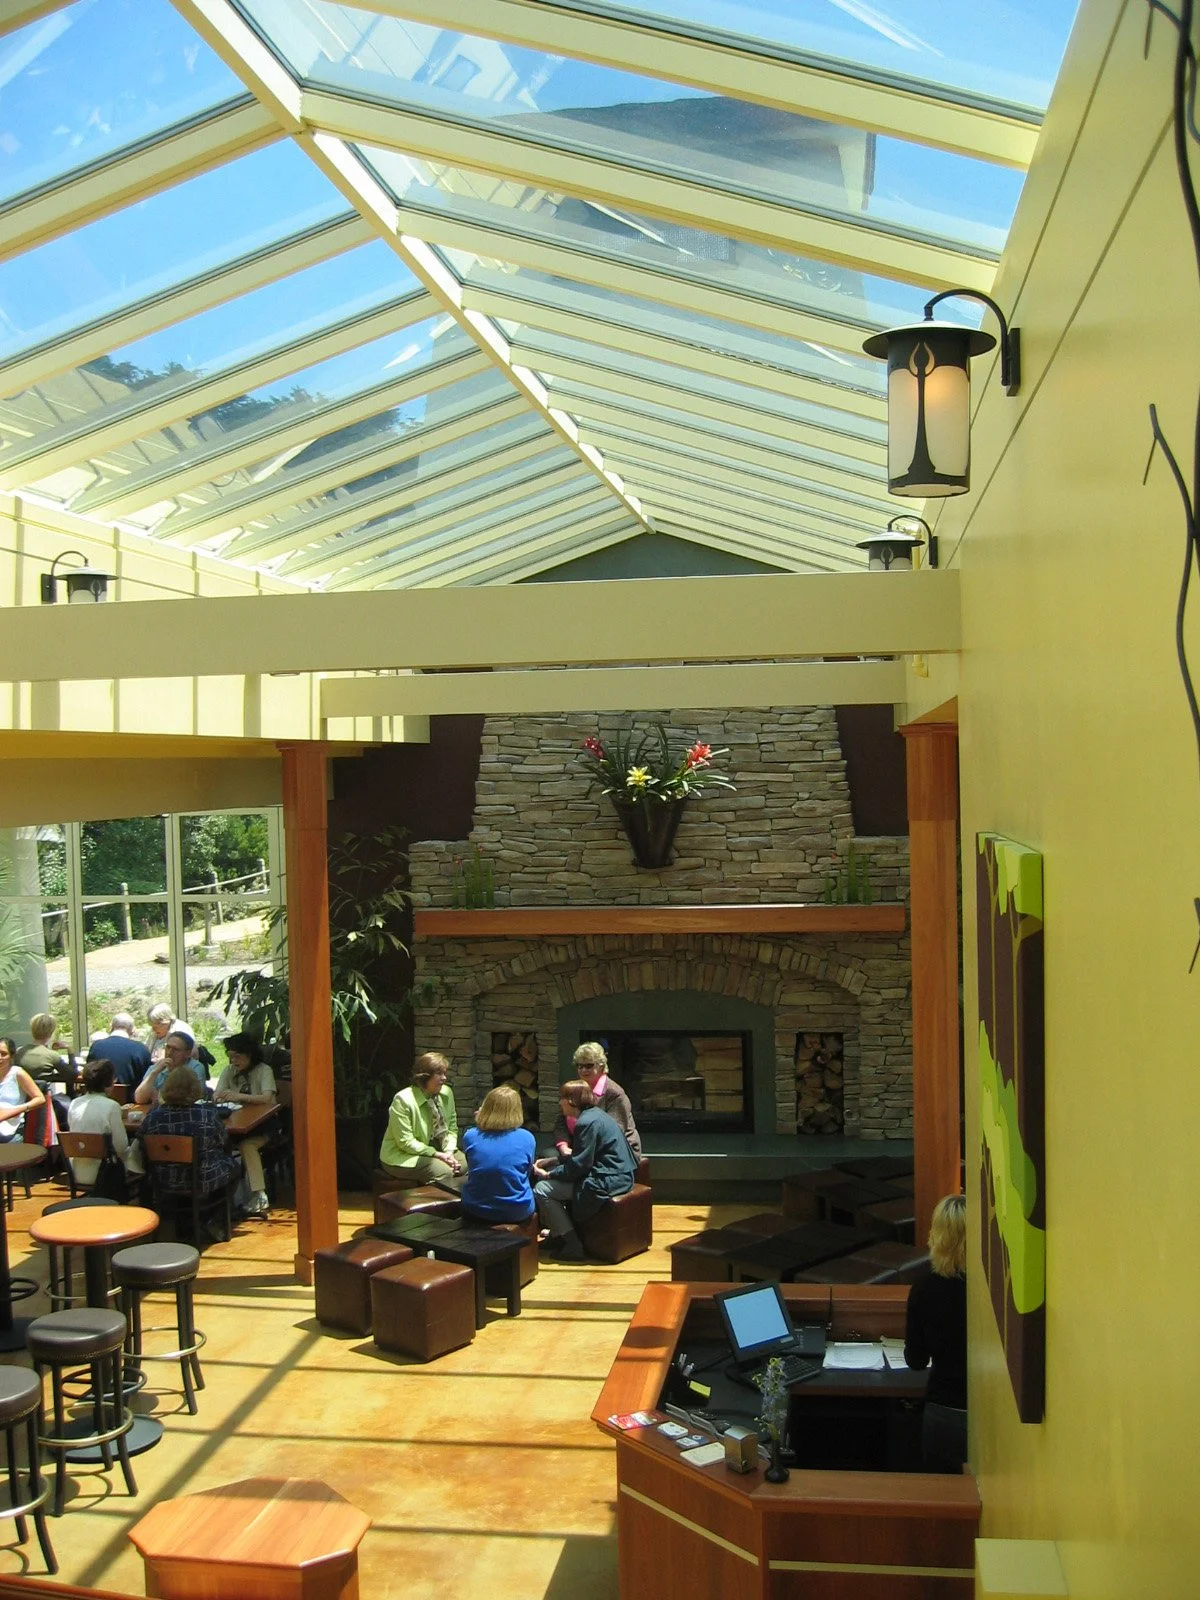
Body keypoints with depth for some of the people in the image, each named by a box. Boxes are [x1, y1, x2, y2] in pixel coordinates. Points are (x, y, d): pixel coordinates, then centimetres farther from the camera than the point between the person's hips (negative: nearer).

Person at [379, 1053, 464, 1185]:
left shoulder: (446, 1093, -1)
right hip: (402, 1156, -6)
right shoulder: (403, 1100, -20)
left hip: (435, 1150, 7)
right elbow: (406, 1142, -20)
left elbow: (452, 1128, 7)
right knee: (444, 1172, -28)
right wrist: (438, 1155, -20)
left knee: (466, 1163, -15)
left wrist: (449, 1153, -11)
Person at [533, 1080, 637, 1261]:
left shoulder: (587, 1122, -18)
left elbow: (578, 1165, -19)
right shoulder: (593, 1114, 14)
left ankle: (571, 1246, -7)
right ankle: (557, 1233, 21)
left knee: (541, 1190, -12)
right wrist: (552, 1163, 13)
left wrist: (548, 1175, -9)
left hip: (606, 1182, -11)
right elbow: (580, 1157, 20)